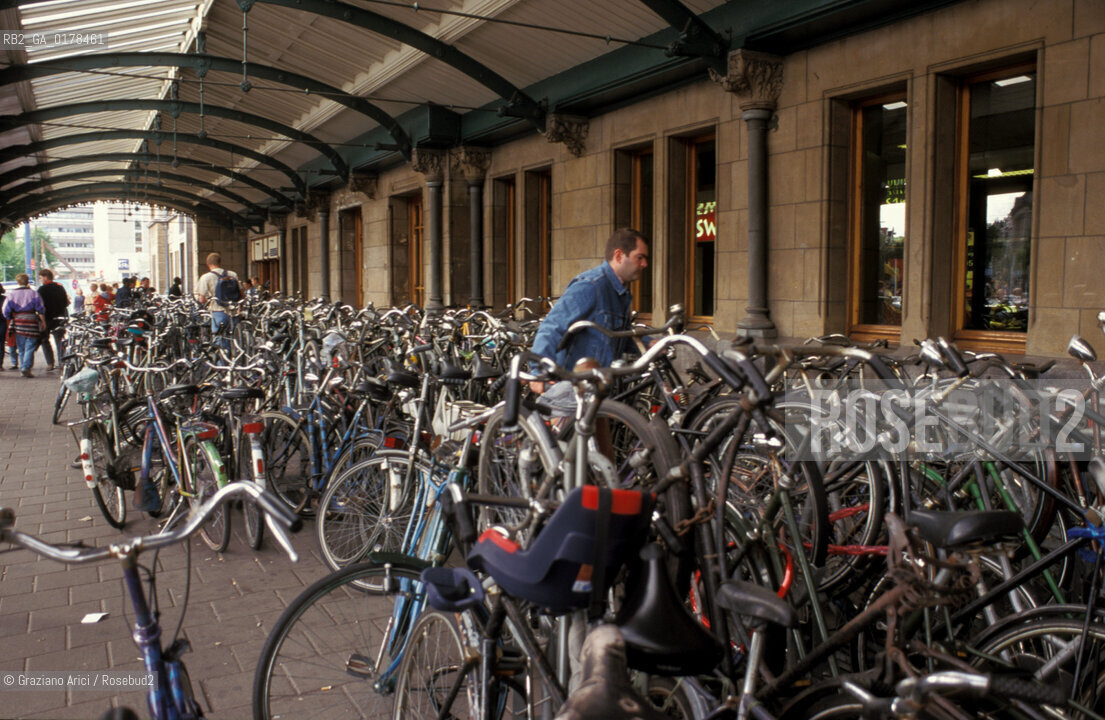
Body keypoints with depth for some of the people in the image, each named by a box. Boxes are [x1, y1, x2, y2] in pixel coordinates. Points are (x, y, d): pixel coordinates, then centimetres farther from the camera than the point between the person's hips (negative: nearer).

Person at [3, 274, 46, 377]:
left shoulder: (12, 295, 6)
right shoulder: (33, 293, -1)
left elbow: (6, 312, 5)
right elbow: (40, 310, -4)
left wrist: (12, 320, 19)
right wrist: (43, 322, 4)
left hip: (18, 322, 3)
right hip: (31, 321, -3)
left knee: (21, 349, 13)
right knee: (30, 347, -4)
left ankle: (22, 368, 14)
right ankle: (26, 367, -18)